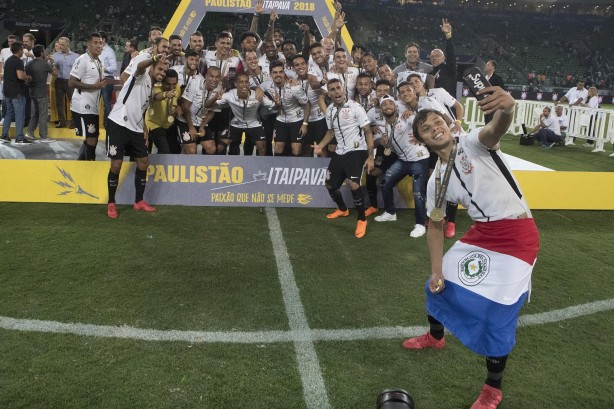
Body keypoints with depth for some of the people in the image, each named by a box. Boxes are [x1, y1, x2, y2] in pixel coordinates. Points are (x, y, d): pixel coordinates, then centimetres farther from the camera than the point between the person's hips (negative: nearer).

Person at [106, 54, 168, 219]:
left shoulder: (151, 90, 21)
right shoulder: (142, 77, -2)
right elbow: (140, 66, -28)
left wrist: (145, 133, 20)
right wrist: (154, 59, -46)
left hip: (135, 129, 8)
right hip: (118, 124, -8)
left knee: (143, 162, 7)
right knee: (116, 165, -7)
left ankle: (139, 202, 20)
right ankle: (111, 204, 8)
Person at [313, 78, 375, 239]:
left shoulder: (355, 107, -11)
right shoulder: (329, 110, 7)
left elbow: (368, 132, -10)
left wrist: (370, 157, -15)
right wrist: (320, 146, 4)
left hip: (357, 151, -7)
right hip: (340, 152, 7)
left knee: (353, 184, -27)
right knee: (330, 184, 14)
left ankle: (362, 219, -7)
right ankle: (342, 209, 44)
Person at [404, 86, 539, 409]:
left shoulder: (473, 143, -10)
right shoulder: (436, 181, 6)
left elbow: (496, 129, -34)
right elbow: (435, 226, 12)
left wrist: (507, 108, -58)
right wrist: (436, 269, 2)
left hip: (517, 234, -6)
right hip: (481, 233, 7)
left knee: (498, 315, -9)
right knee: (438, 285, 16)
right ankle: (435, 337, 47)